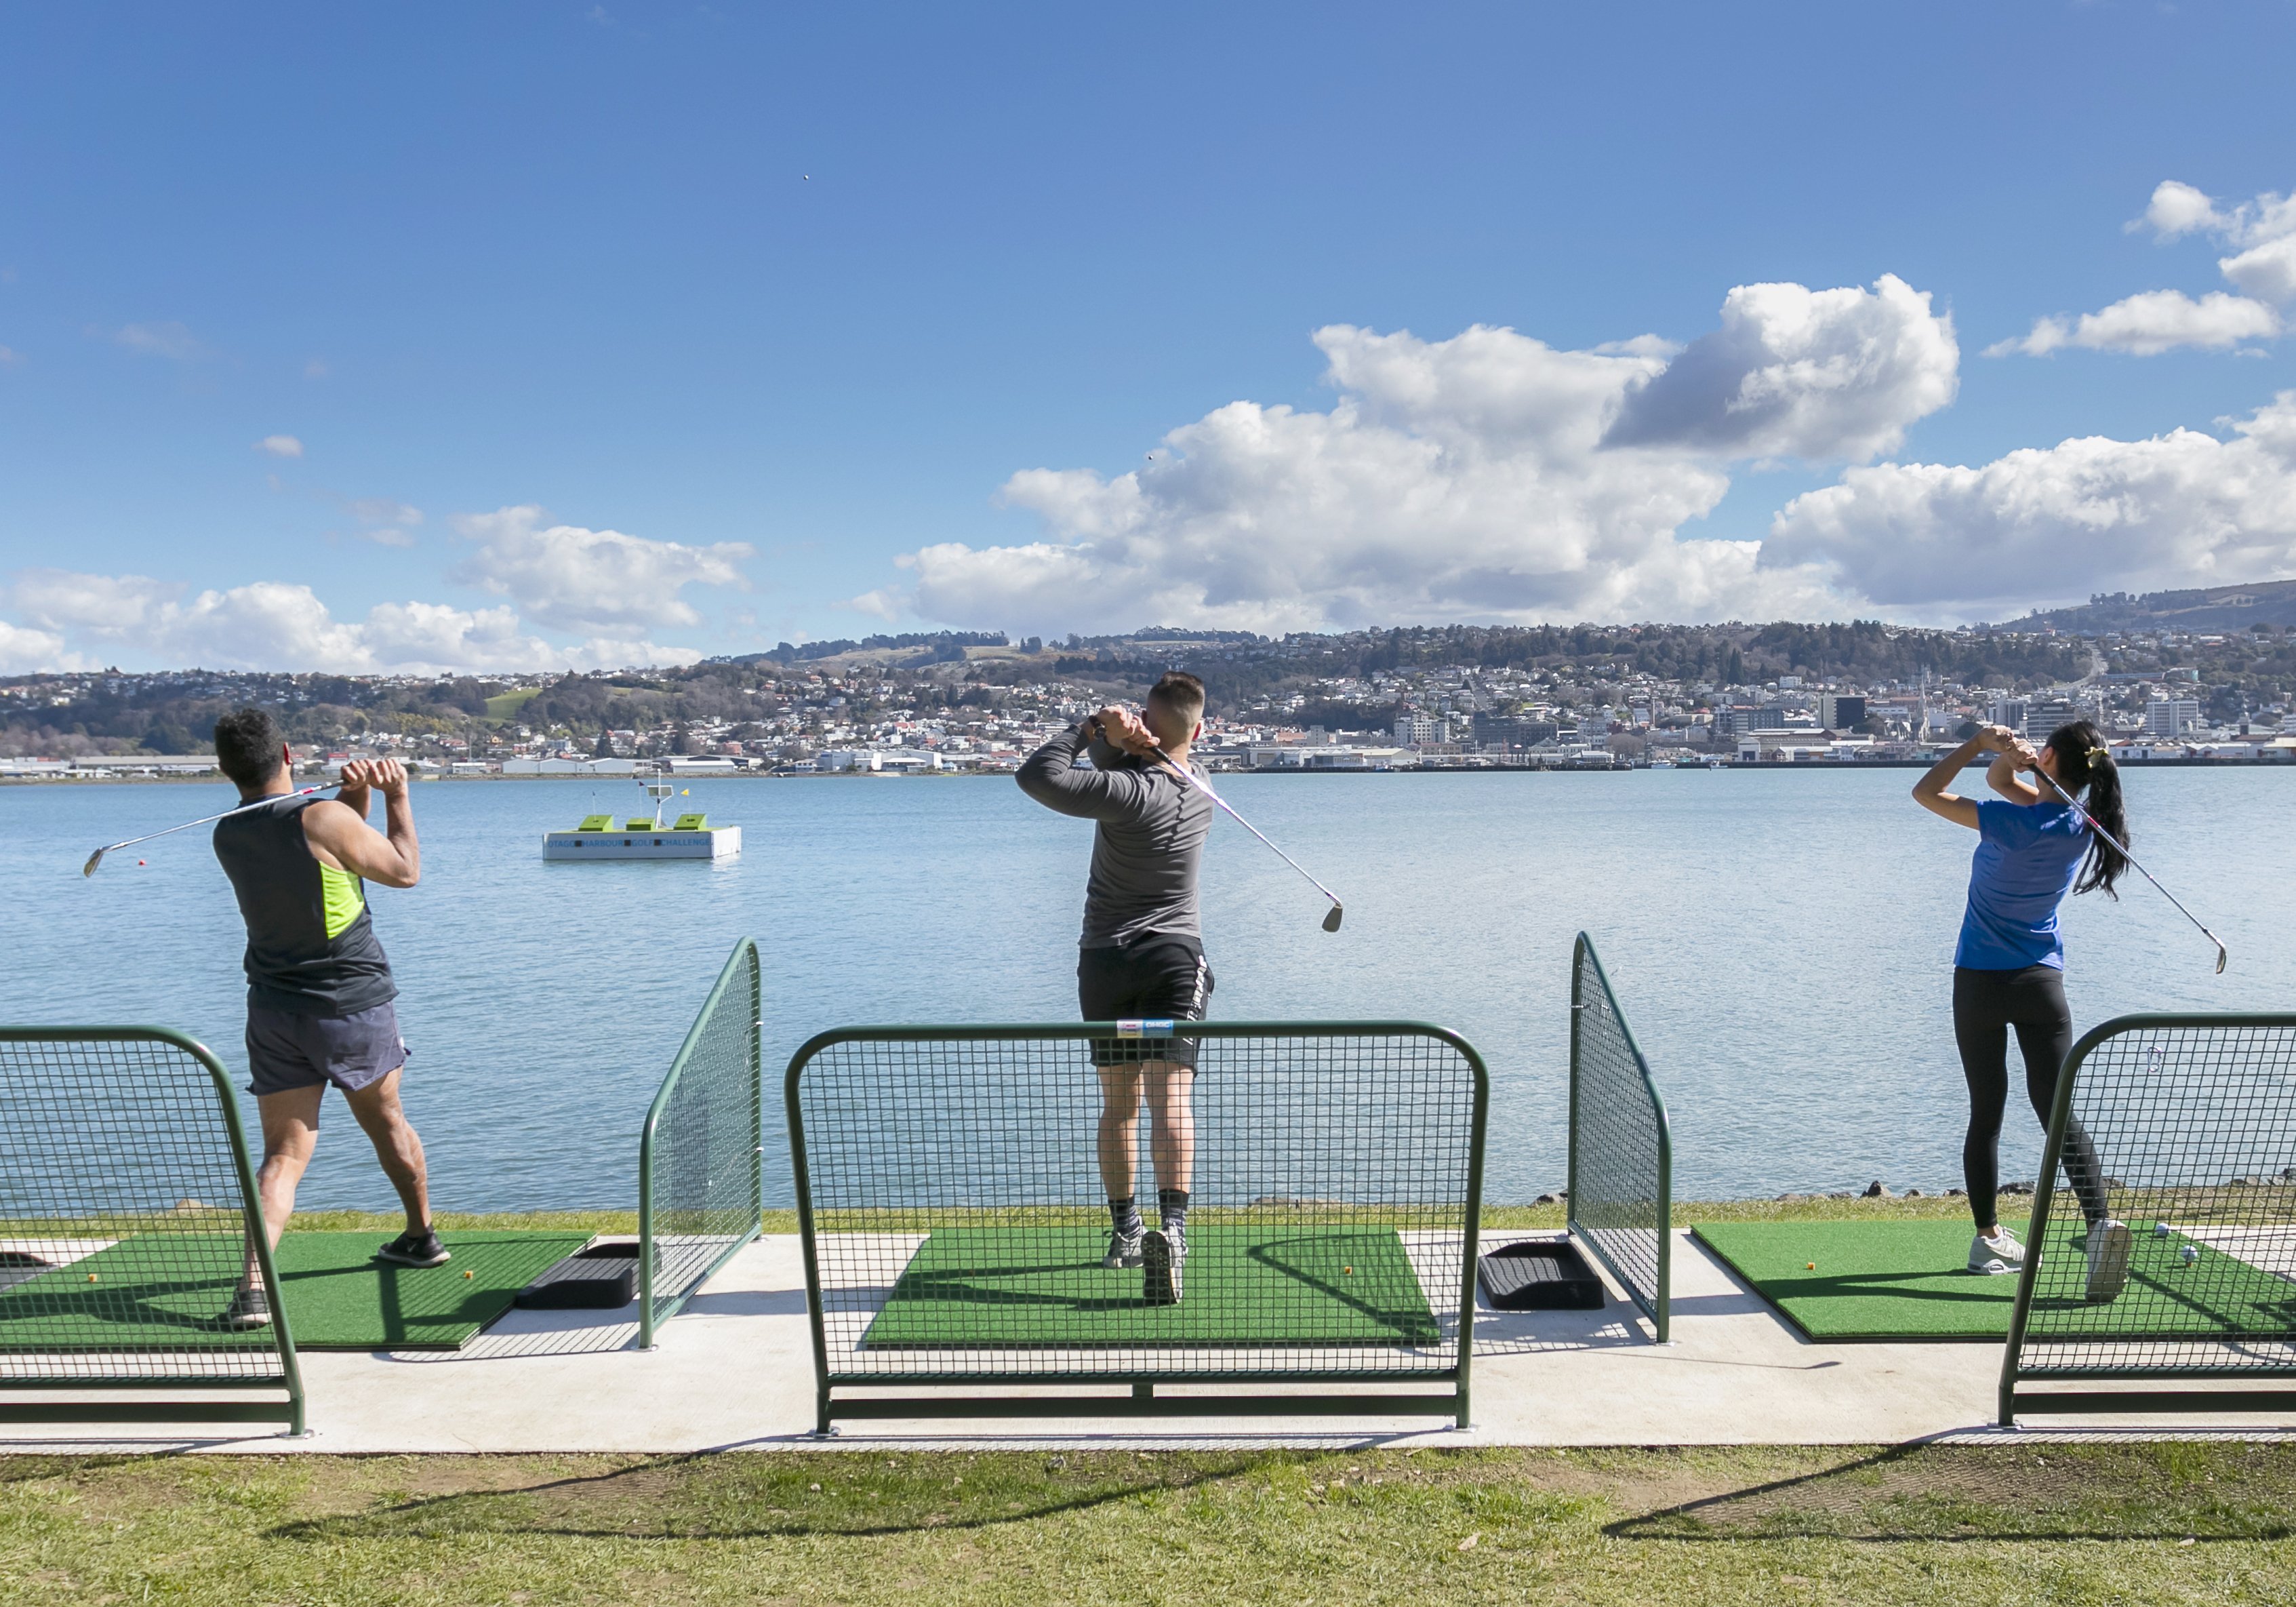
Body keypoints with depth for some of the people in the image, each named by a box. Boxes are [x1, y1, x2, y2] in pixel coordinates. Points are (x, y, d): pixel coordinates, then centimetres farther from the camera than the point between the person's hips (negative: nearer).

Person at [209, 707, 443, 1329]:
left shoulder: (228, 835, 1)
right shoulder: (325, 820, -17)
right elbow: (405, 871, -4)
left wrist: (355, 796, -2)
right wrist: (396, 795, 6)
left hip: (276, 1012, 3)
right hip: (357, 1006, -2)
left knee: (283, 1154, 2)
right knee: (386, 1122, 20)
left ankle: (253, 1283, -16)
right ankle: (422, 1237, 36)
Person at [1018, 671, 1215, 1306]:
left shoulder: (1128, 791, -16)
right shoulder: (1199, 798, 4)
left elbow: (1037, 776, -22)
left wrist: (1091, 730, -9)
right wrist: (1118, 740, -11)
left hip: (1104, 961, -1)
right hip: (1174, 957, 2)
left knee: (1118, 1104, 13)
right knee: (1170, 1096, -11)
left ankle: (1124, 1232, 24)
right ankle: (1171, 1225, -30)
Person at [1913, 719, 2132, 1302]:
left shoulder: (2013, 823, -19)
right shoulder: (2080, 825, -1)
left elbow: (1925, 792, -12)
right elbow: (2001, 780, 11)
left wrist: (1982, 740, -8)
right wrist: (2007, 754, -9)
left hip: (1980, 984, -3)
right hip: (2042, 982, 3)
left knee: (1986, 1111, 9)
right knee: (2057, 1110, 0)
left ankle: (1988, 1238, 16)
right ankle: (2099, 1220, -19)